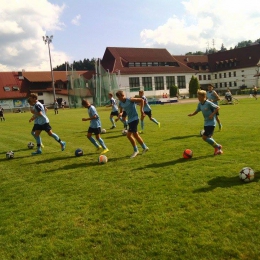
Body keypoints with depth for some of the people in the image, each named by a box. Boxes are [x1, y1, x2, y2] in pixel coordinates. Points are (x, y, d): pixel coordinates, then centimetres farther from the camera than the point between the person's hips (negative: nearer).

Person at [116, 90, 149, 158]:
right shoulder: (120, 103, 5)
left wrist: (141, 110, -14)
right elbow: (121, 111, 18)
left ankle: (136, 150, 1)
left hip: (134, 119, -8)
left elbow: (141, 100, -12)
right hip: (130, 120, 8)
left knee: (129, 135, -13)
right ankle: (145, 147, 31)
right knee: (135, 135, 14)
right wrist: (120, 114, -6)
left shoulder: (130, 100, -15)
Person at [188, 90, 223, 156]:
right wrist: (192, 114, -6)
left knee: (204, 137, -13)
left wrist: (212, 114, -22)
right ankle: (218, 148, 27)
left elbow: (218, 107, -13)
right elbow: (197, 111, 13)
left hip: (211, 123, -8)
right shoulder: (200, 104, 4)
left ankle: (217, 146, 4)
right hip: (206, 123, 8)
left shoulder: (208, 103, -17)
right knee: (208, 137, 10)